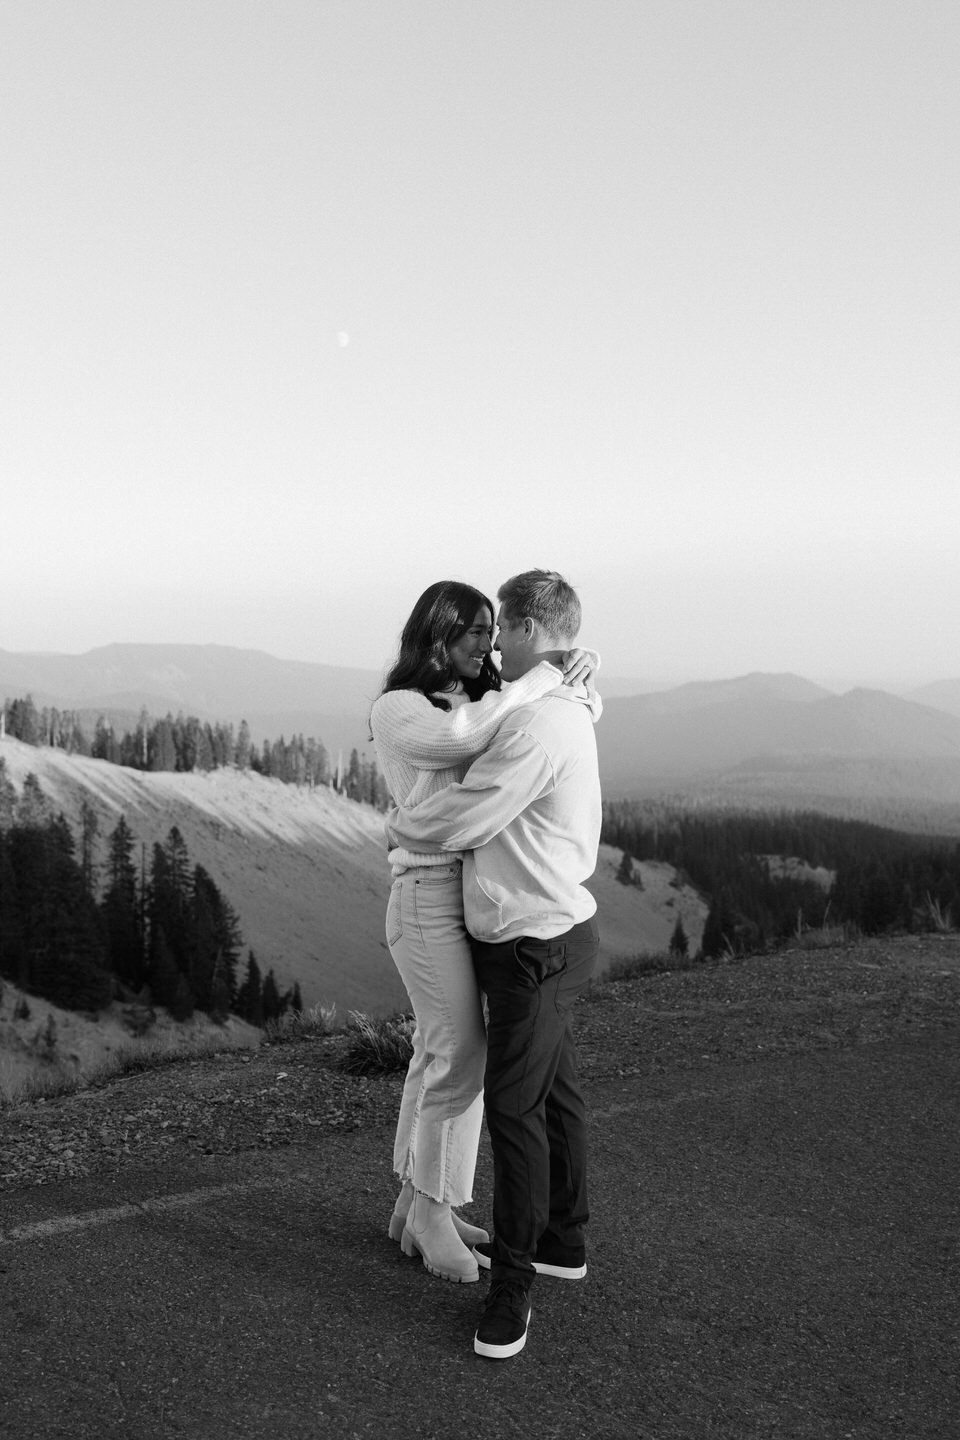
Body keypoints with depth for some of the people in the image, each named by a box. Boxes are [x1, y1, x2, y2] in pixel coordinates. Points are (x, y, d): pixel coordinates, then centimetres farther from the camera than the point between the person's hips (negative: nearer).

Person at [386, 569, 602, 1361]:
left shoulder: (538, 725, -23)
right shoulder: (568, 711, 10)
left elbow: (459, 822, -19)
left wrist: (399, 823, 1)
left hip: (535, 943, -10)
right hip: (548, 931, 10)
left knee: (514, 1105, -3)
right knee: (553, 1090, 19)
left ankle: (513, 1280, 8)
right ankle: (561, 1239, 34)